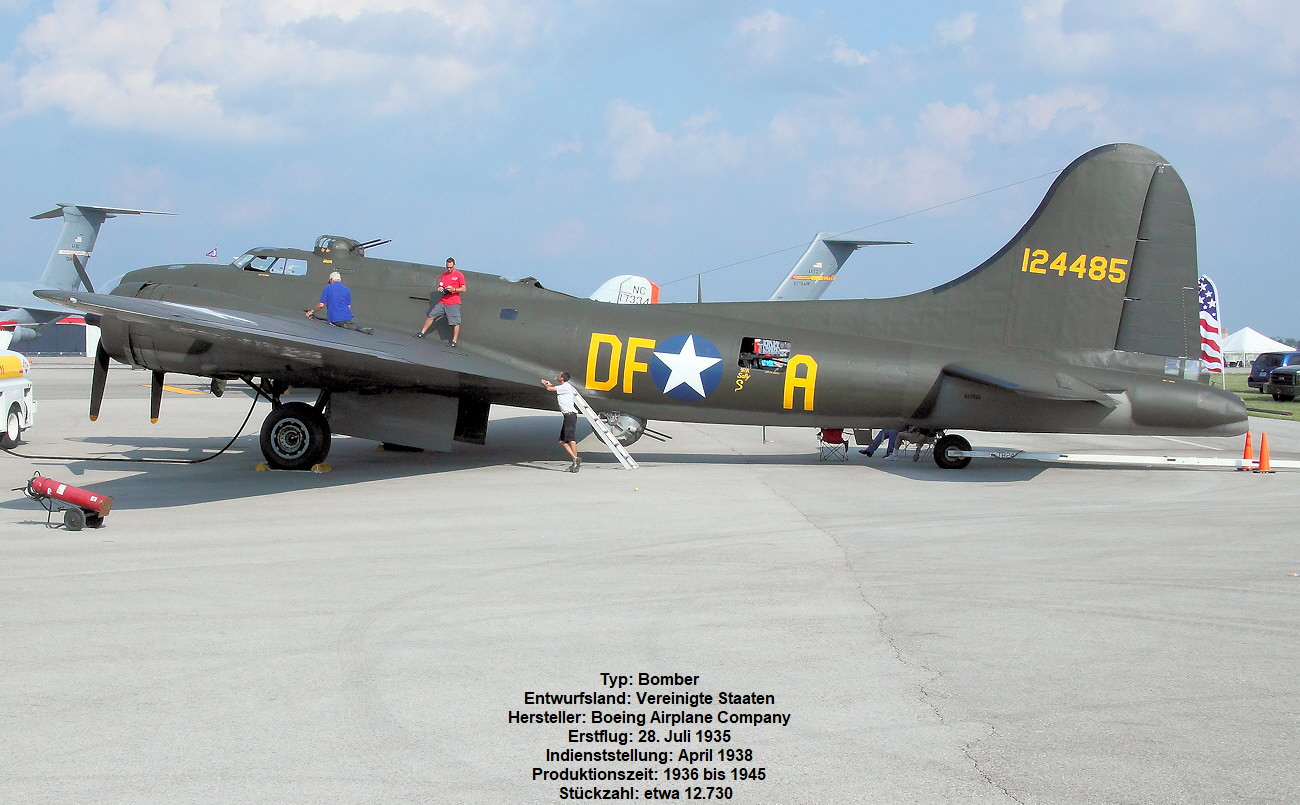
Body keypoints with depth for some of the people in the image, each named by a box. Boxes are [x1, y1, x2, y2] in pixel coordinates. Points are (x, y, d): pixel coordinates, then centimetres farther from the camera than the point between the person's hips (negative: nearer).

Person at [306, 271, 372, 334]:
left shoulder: (327, 288, 4)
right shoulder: (347, 289, 12)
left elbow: (321, 305, 0)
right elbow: (349, 306, 12)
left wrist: (312, 311, 15)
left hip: (334, 319, -3)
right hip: (347, 317, 3)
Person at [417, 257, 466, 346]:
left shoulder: (459, 275, -3)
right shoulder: (443, 275, 14)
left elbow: (463, 289, -6)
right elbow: (439, 286, 21)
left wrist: (454, 289, -20)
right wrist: (439, 289, -2)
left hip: (453, 303, -5)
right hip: (442, 302, 5)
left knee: (456, 323, -7)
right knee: (431, 316, 6)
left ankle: (454, 341, 0)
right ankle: (422, 333, 17)